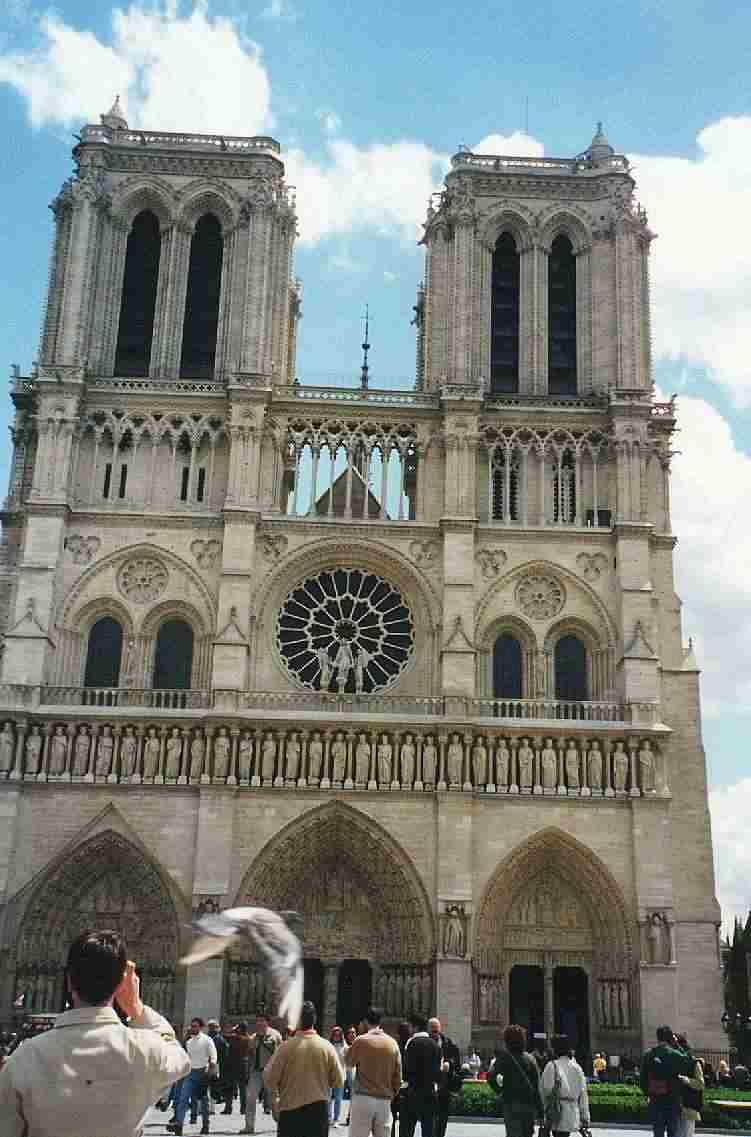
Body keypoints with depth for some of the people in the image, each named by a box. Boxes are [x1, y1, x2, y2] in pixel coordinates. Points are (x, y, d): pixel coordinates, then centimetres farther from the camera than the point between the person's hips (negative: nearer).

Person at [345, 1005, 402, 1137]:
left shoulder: (361, 1040, -5)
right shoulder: (392, 1043, 5)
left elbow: (348, 1063, 10)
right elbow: (398, 1075, 7)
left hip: (363, 1098, -3)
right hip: (385, 1099, 3)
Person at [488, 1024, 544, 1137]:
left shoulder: (505, 1057, -6)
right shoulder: (530, 1059, 7)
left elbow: (491, 1076, -19)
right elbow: (537, 1086, 7)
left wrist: (498, 1089, 0)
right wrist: (540, 1112, 10)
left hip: (513, 1104, -5)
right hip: (530, 1106, 5)